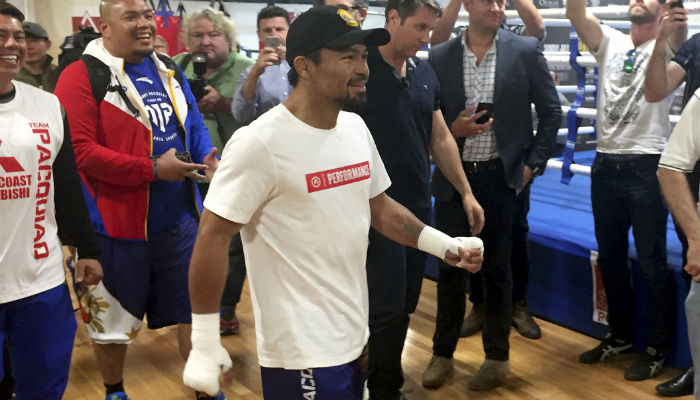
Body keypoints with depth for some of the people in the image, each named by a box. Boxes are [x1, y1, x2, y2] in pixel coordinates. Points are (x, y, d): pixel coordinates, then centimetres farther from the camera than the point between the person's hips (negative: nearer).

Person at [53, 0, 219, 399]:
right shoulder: (82, 76, -12)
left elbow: (194, 126, 14)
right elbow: (80, 151, -20)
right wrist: (153, 169, -21)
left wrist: (208, 159, -8)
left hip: (180, 217, 6)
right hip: (119, 221, -5)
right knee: (113, 314, 14)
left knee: (194, 304, 16)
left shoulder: (169, 70, 9)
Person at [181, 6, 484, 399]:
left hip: (356, 336, 7)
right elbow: (213, 237, -16)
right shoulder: (261, 142, -18)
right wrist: (205, 345, -15)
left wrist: (448, 246, 1)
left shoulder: (356, 127, 3)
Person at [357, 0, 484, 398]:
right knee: (386, 309, -2)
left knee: (404, 307, 13)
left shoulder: (426, 73, 8)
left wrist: (466, 192, 12)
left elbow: (441, 138, 15)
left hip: (419, 207, 6)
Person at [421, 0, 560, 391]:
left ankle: (498, 357, 22)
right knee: (451, 266, 7)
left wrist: (533, 164, -4)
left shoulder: (526, 50, -2)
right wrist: (451, 130, -14)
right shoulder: (440, 56, 0)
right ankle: (443, 353, 22)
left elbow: (551, 111, 2)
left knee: (497, 267, 9)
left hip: (502, 176, -1)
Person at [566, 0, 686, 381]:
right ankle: (619, 335, 32)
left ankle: (657, 349, 17)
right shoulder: (609, 42, 10)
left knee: (652, 263, 3)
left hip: (646, 168, -5)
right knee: (610, 258, 15)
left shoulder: (666, 46, 0)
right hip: (605, 165, 5)